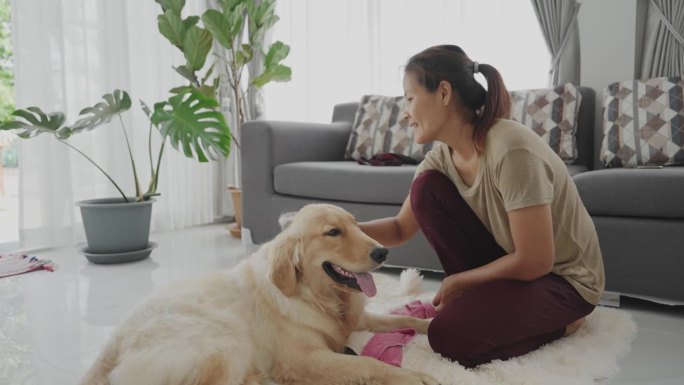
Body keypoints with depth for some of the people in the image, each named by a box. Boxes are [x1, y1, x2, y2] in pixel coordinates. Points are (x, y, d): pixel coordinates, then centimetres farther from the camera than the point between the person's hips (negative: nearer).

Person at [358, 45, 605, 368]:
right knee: (426, 188, -11)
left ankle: (556, 321, 1)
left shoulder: (512, 150, -31)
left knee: (450, 336, -26)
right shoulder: (442, 156, -7)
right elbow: (400, 229, 2)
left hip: (563, 278, -7)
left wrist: (458, 281, -13)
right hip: (510, 263, 7)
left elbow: (535, 262, -26)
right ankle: (482, 297, 2)